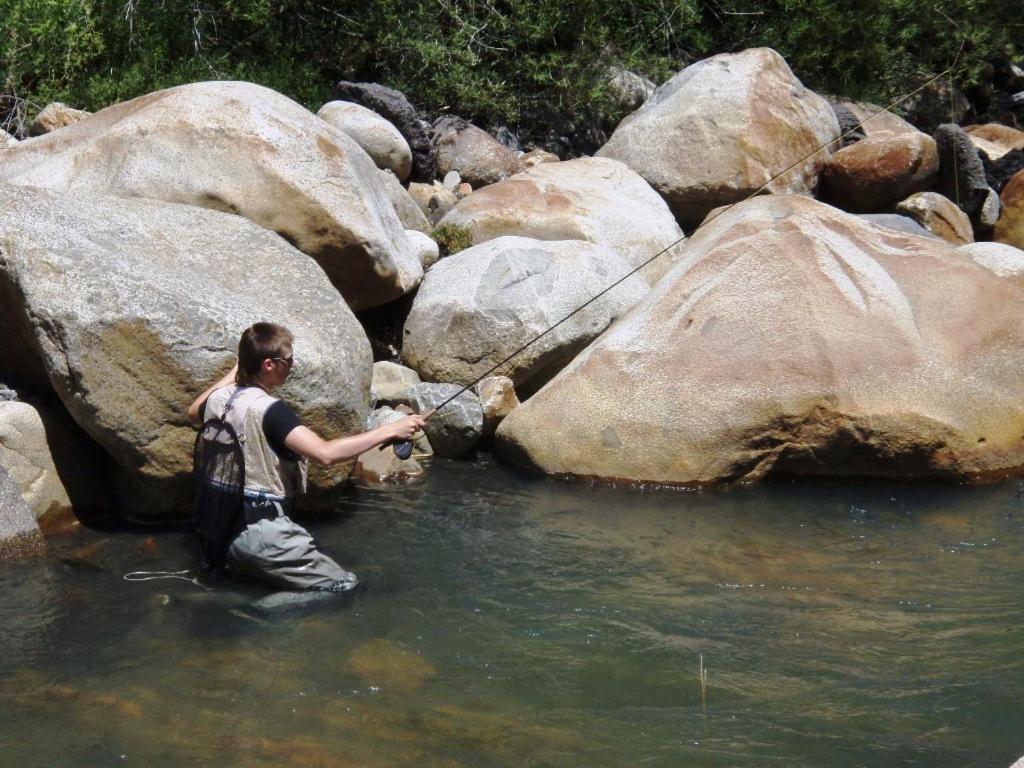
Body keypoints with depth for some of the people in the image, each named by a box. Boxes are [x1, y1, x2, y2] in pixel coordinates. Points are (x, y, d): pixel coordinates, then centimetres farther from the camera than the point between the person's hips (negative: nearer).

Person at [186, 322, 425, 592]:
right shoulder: (268, 410, -21)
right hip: (259, 531, -9)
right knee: (345, 586, -3)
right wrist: (390, 430, -28)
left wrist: (234, 373, 28)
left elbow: (194, 413, 29)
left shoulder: (219, 399, 3)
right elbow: (324, 453, -32)